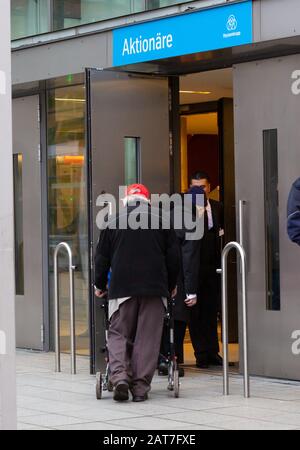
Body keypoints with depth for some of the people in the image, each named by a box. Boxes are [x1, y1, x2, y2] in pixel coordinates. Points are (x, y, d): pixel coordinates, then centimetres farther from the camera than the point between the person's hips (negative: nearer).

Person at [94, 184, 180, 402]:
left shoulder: (114, 221, 5)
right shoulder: (161, 220, 5)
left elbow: (102, 257, 8)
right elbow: (173, 255, 7)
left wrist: (99, 284, 21)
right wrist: (171, 285, 19)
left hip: (122, 287, 0)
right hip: (155, 287, 0)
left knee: (119, 333, 7)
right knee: (148, 337, 3)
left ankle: (120, 376, -15)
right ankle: (140, 387, -1)